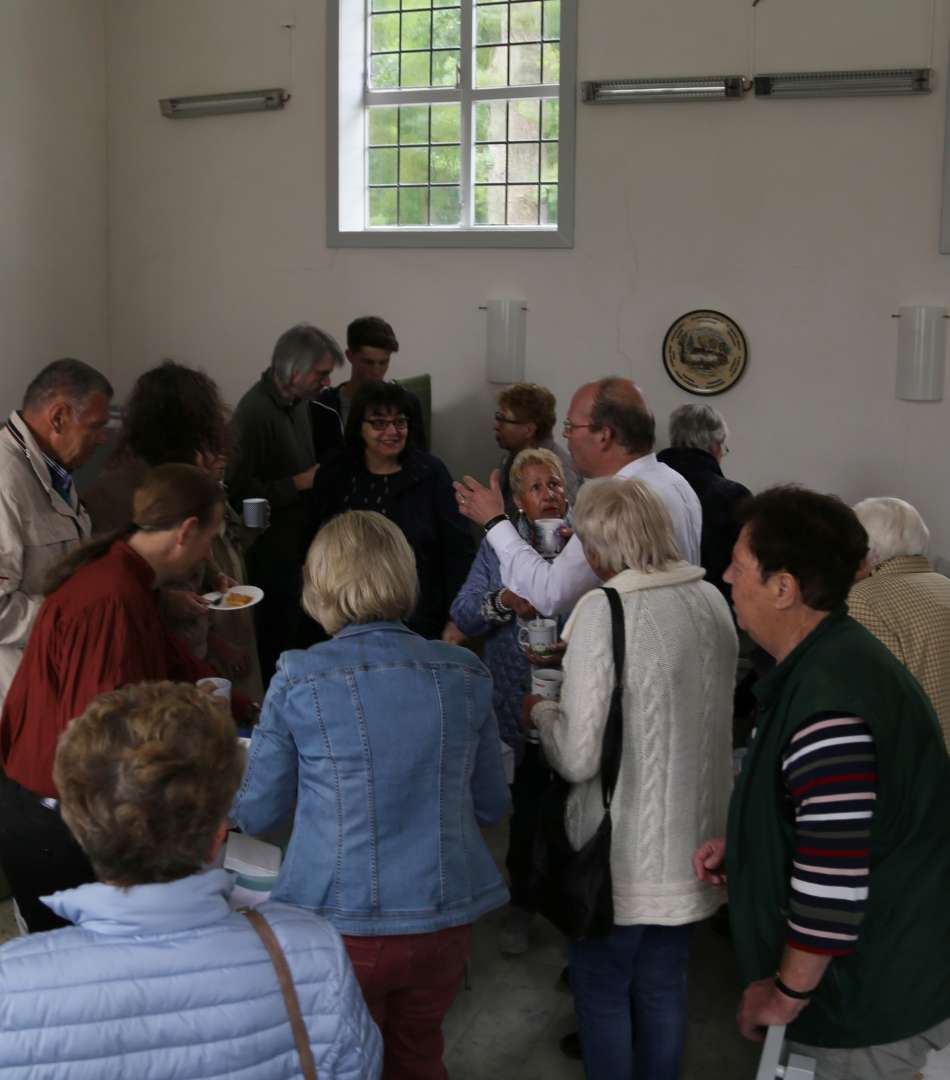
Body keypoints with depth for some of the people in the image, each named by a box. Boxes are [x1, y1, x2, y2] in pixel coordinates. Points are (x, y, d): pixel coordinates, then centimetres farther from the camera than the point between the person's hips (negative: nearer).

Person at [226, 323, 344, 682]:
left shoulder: (299, 400, 6)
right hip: (273, 555, -8)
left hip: (303, 546, 8)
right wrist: (299, 483, -17)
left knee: (305, 642, 15)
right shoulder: (254, 412, -21)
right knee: (279, 647, 3)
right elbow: (239, 492, -24)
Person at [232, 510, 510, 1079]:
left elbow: (257, 812, -1)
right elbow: (492, 804, 8)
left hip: (343, 920, -3)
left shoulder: (300, 679, -11)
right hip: (443, 919, 3)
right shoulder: (465, 674, -3)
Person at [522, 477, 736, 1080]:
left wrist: (541, 710, -2)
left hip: (625, 853, -6)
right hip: (696, 843, 6)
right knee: (665, 985, 21)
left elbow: (578, 758, -21)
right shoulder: (711, 600, -1)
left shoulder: (603, 611, -21)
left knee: (602, 990, 14)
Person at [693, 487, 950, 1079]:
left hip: (878, 994, -10)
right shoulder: (835, 657, 5)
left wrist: (786, 993, -17)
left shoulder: (827, 703, -29)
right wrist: (741, 846, 7)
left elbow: (833, 877, -30)